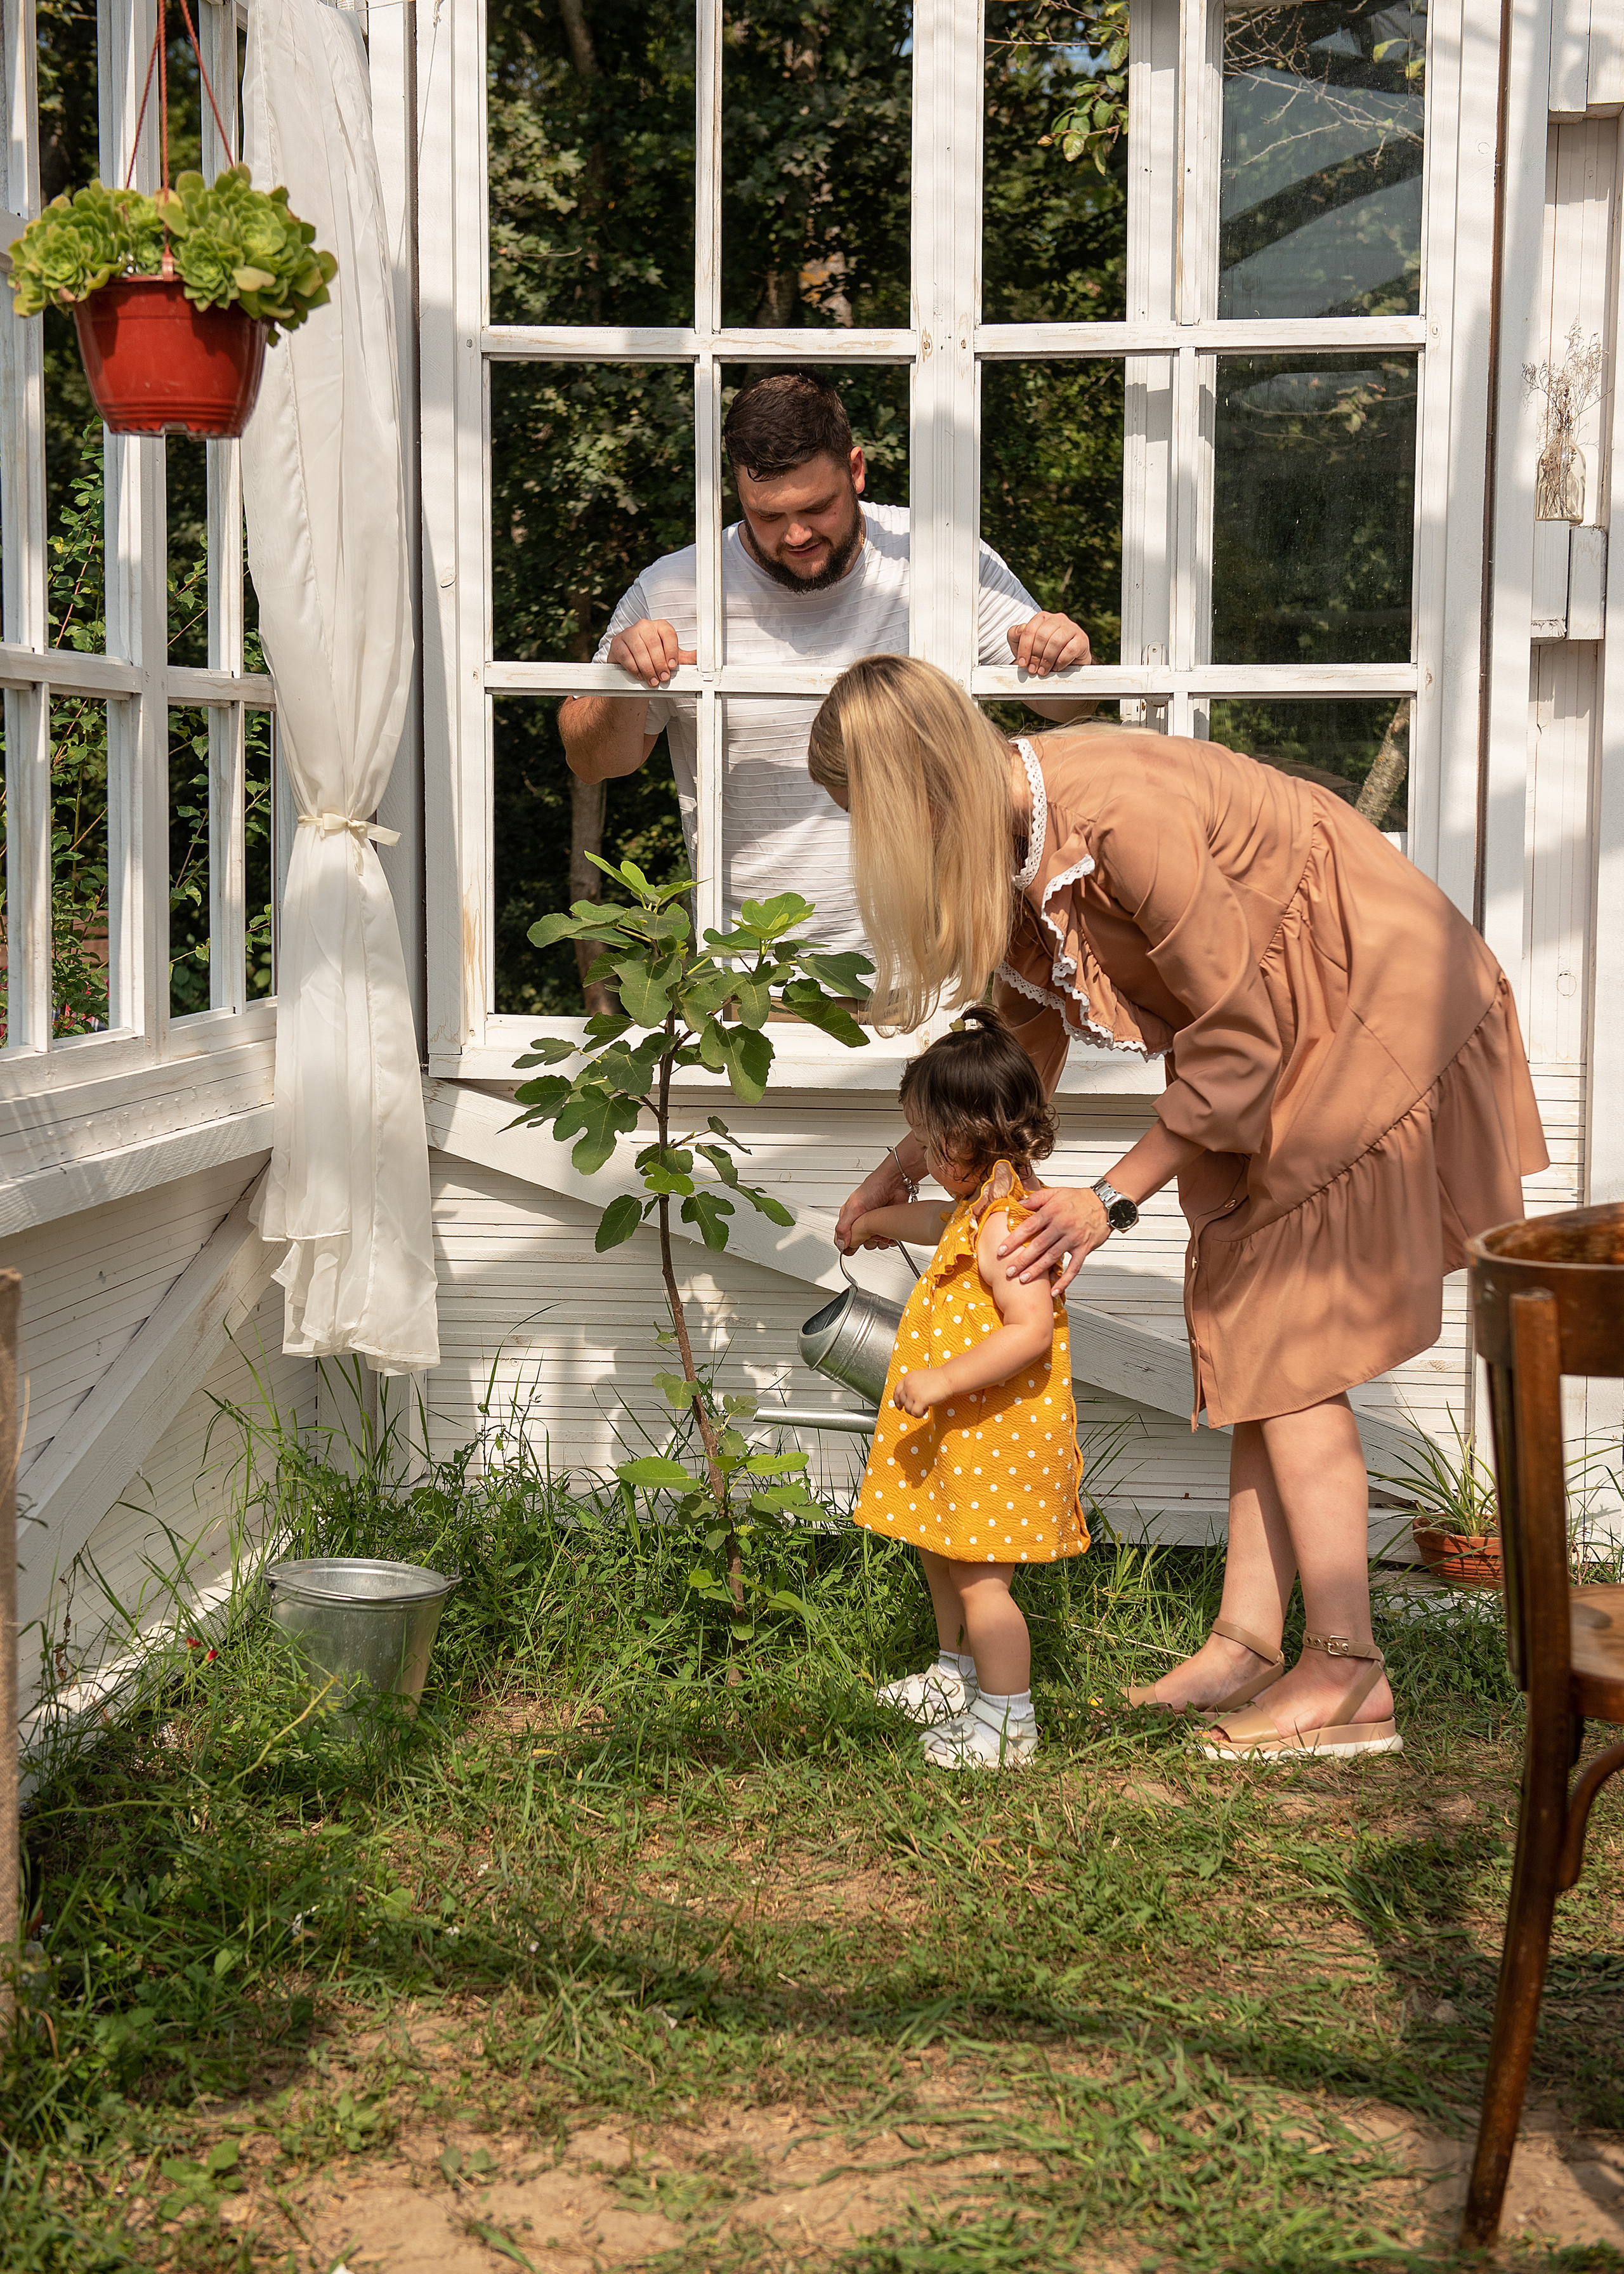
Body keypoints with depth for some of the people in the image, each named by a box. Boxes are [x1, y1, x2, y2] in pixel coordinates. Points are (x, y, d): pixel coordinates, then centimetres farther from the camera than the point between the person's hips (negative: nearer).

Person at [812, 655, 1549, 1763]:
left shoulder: (1123, 817, -31)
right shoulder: (1013, 829, -3)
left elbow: (1236, 1041, -24)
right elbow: (1030, 1024, 12)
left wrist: (1114, 1198, -19)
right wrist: (917, 1156, 10)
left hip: (1373, 1014, -9)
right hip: (1279, 1025, 9)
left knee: (1287, 1340, -9)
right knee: (1249, 1329, 7)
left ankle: (1349, 1675, -4)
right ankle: (1249, 1638, 10)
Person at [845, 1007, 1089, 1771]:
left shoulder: (1005, 1225, -25)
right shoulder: (985, 1205, 9)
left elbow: (1031, 1330, -33)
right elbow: (944, 1223, 34)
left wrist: (942, 1379, -32)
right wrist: (883, 1219, 51)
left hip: (997, 1437, -11)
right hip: (963, 1432, 11)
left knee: (979, 1579, -5)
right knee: (943, 1557, 25)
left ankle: (1006, 1723, 4)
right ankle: (959, 1677, 42)